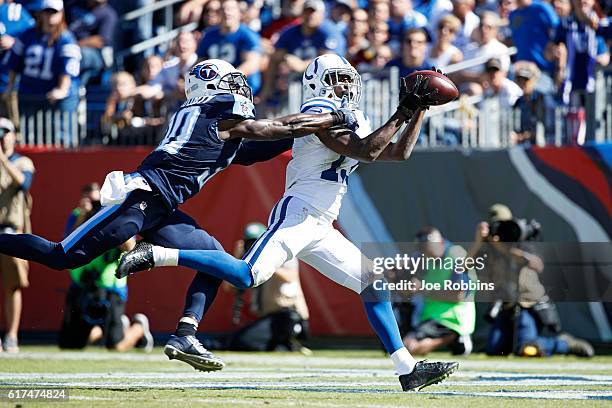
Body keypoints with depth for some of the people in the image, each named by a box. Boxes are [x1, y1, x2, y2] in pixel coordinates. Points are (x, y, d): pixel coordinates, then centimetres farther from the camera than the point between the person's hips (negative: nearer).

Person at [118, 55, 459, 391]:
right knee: (247, 276, -25)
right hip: (298, 215, -9)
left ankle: (408, 370, 8)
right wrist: (402, 112, -10)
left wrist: (420, 110, 20)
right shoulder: (320, 112, -5)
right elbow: (367, 152, -15)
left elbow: (399, 154, 26)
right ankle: (156, 256, -18)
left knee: (375, 282, 6)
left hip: (322, 231, 9)